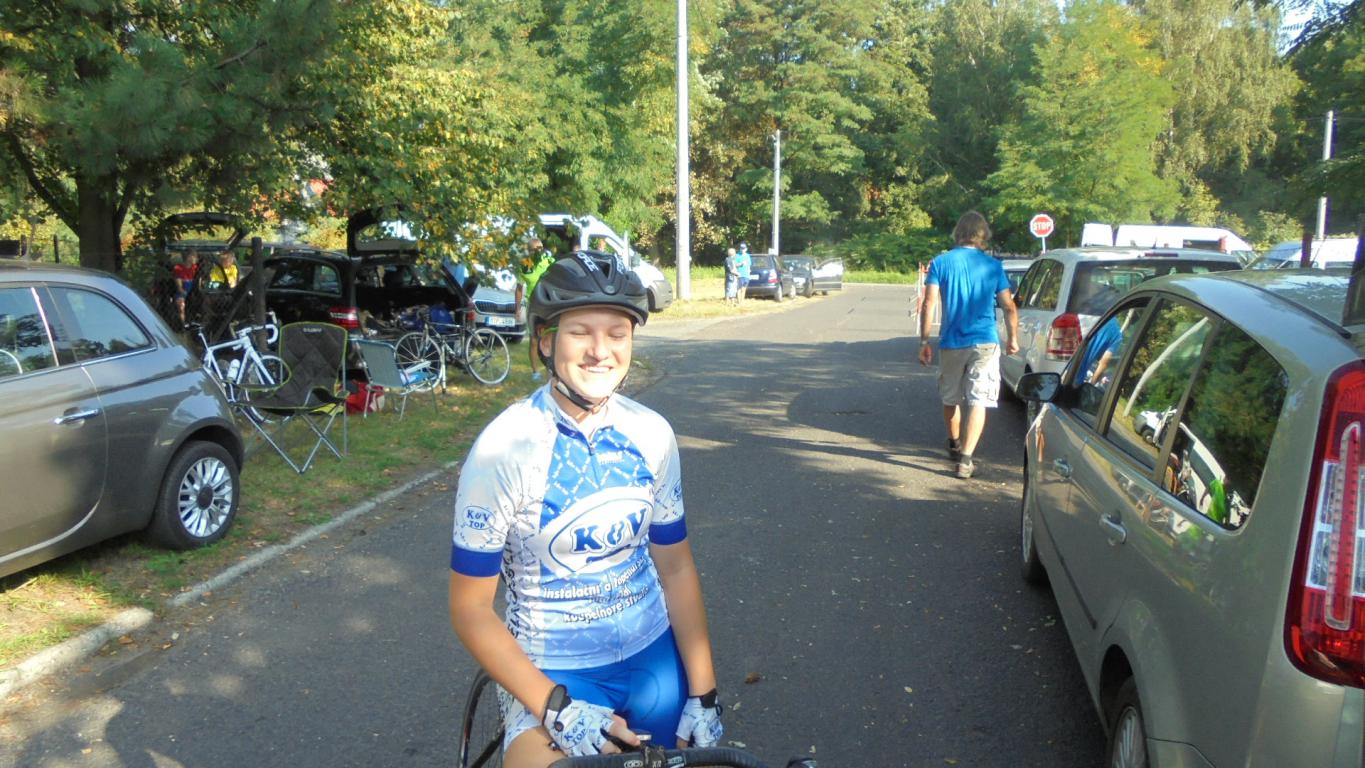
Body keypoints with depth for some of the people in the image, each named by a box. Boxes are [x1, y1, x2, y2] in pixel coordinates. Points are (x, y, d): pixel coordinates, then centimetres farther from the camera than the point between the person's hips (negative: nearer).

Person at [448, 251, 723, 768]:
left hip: (654, 653, 4)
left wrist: (703, 694, -2)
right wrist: (557, 708, -20)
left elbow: (675, 567, 3)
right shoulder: (503, 449, -16)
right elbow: (470, 609, -11)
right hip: (549, 669, -4)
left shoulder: (651, 434, -5)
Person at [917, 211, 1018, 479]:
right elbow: (1009, 308, 4)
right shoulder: (993, 266, 2)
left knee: (951, 399, 19)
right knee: (978, 401, -3)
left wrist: (924, 341, -2)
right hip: (985, 343, -1)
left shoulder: (940, 263, 0)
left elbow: (929, 304, -7)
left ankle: (955, 447, 38)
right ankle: (965, 459, -14)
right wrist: (1013, 339, 18)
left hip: (951, 343, 1)